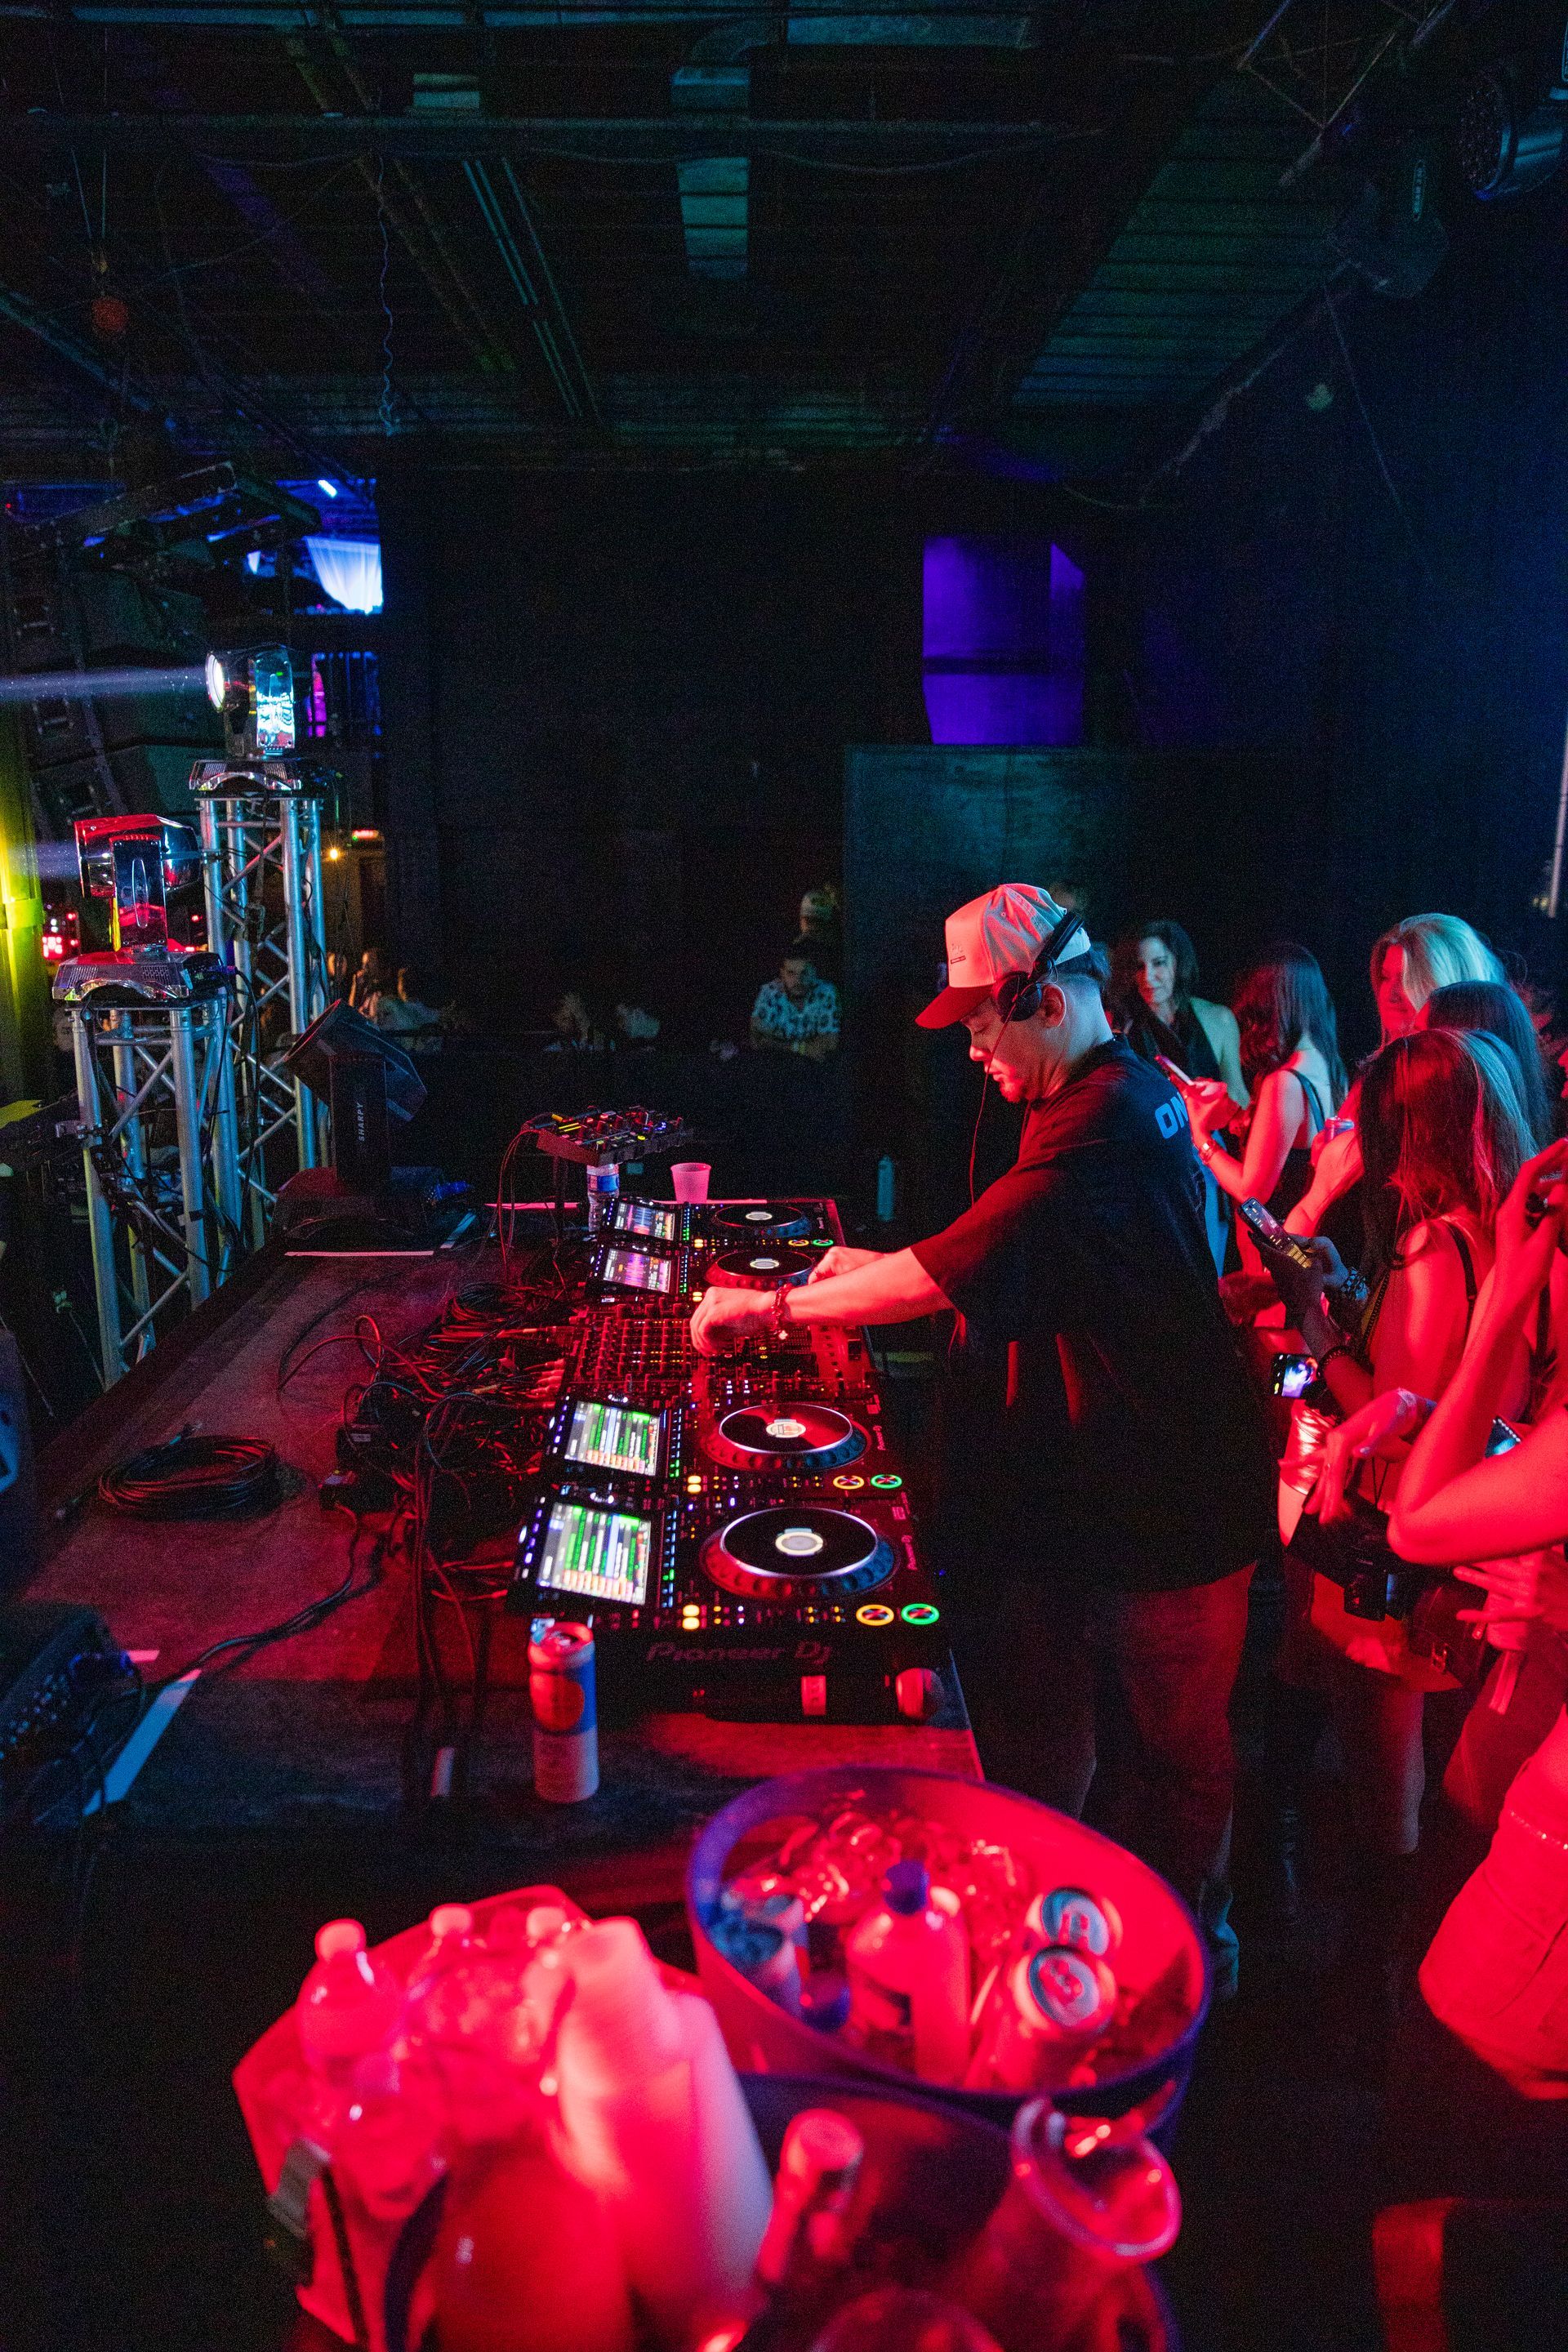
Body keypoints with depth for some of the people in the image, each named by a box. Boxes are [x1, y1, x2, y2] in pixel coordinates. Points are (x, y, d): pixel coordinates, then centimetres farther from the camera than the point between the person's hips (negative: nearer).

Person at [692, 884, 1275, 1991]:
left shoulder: (1104, 1126, -27)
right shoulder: (1126, 1092, 7)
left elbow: (947, 1276, -29)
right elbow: (1004, 1266, 15)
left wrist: (775, 1306, -19)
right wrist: (881, 1267, 5)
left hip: (1167, 1501, -9)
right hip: (1084, 1479, 9)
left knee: (1179, 1743, 13)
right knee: (1030, 1696, 19)